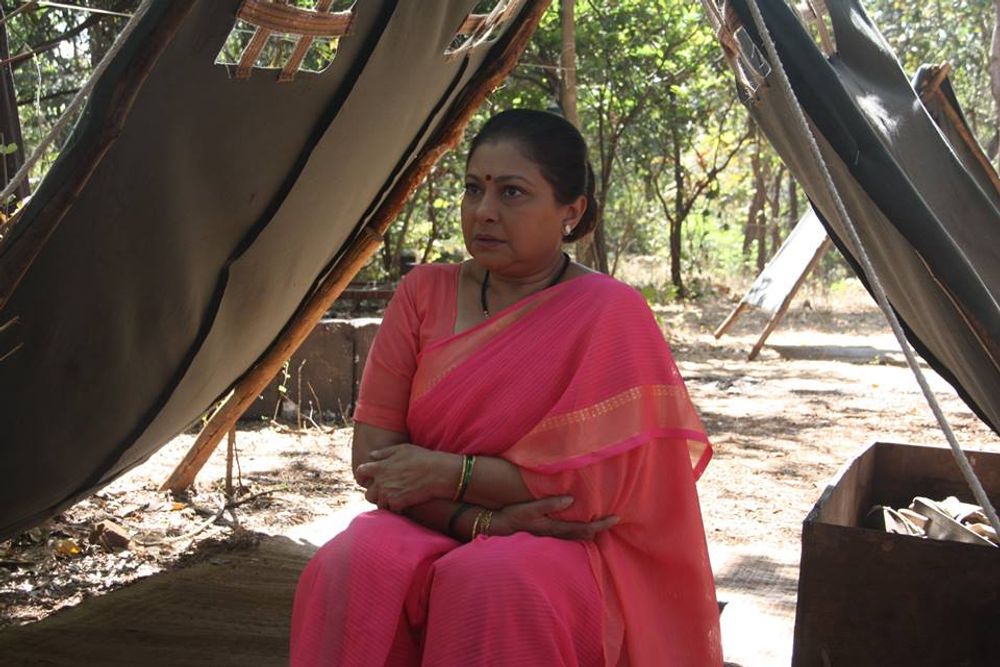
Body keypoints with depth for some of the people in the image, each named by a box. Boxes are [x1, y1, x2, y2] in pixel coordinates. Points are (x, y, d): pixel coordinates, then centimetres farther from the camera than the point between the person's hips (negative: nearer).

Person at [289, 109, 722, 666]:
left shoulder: (611, 315, -8)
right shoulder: (425, 294, 4)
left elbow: (596, 487, -13)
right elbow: (375, 454, 0)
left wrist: (446, 473, -14)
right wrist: (482, 518, -17)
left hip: (564, 552, -3)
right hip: (428, 533, 4)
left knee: (492, 584, -37)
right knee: (355, 566, -29)